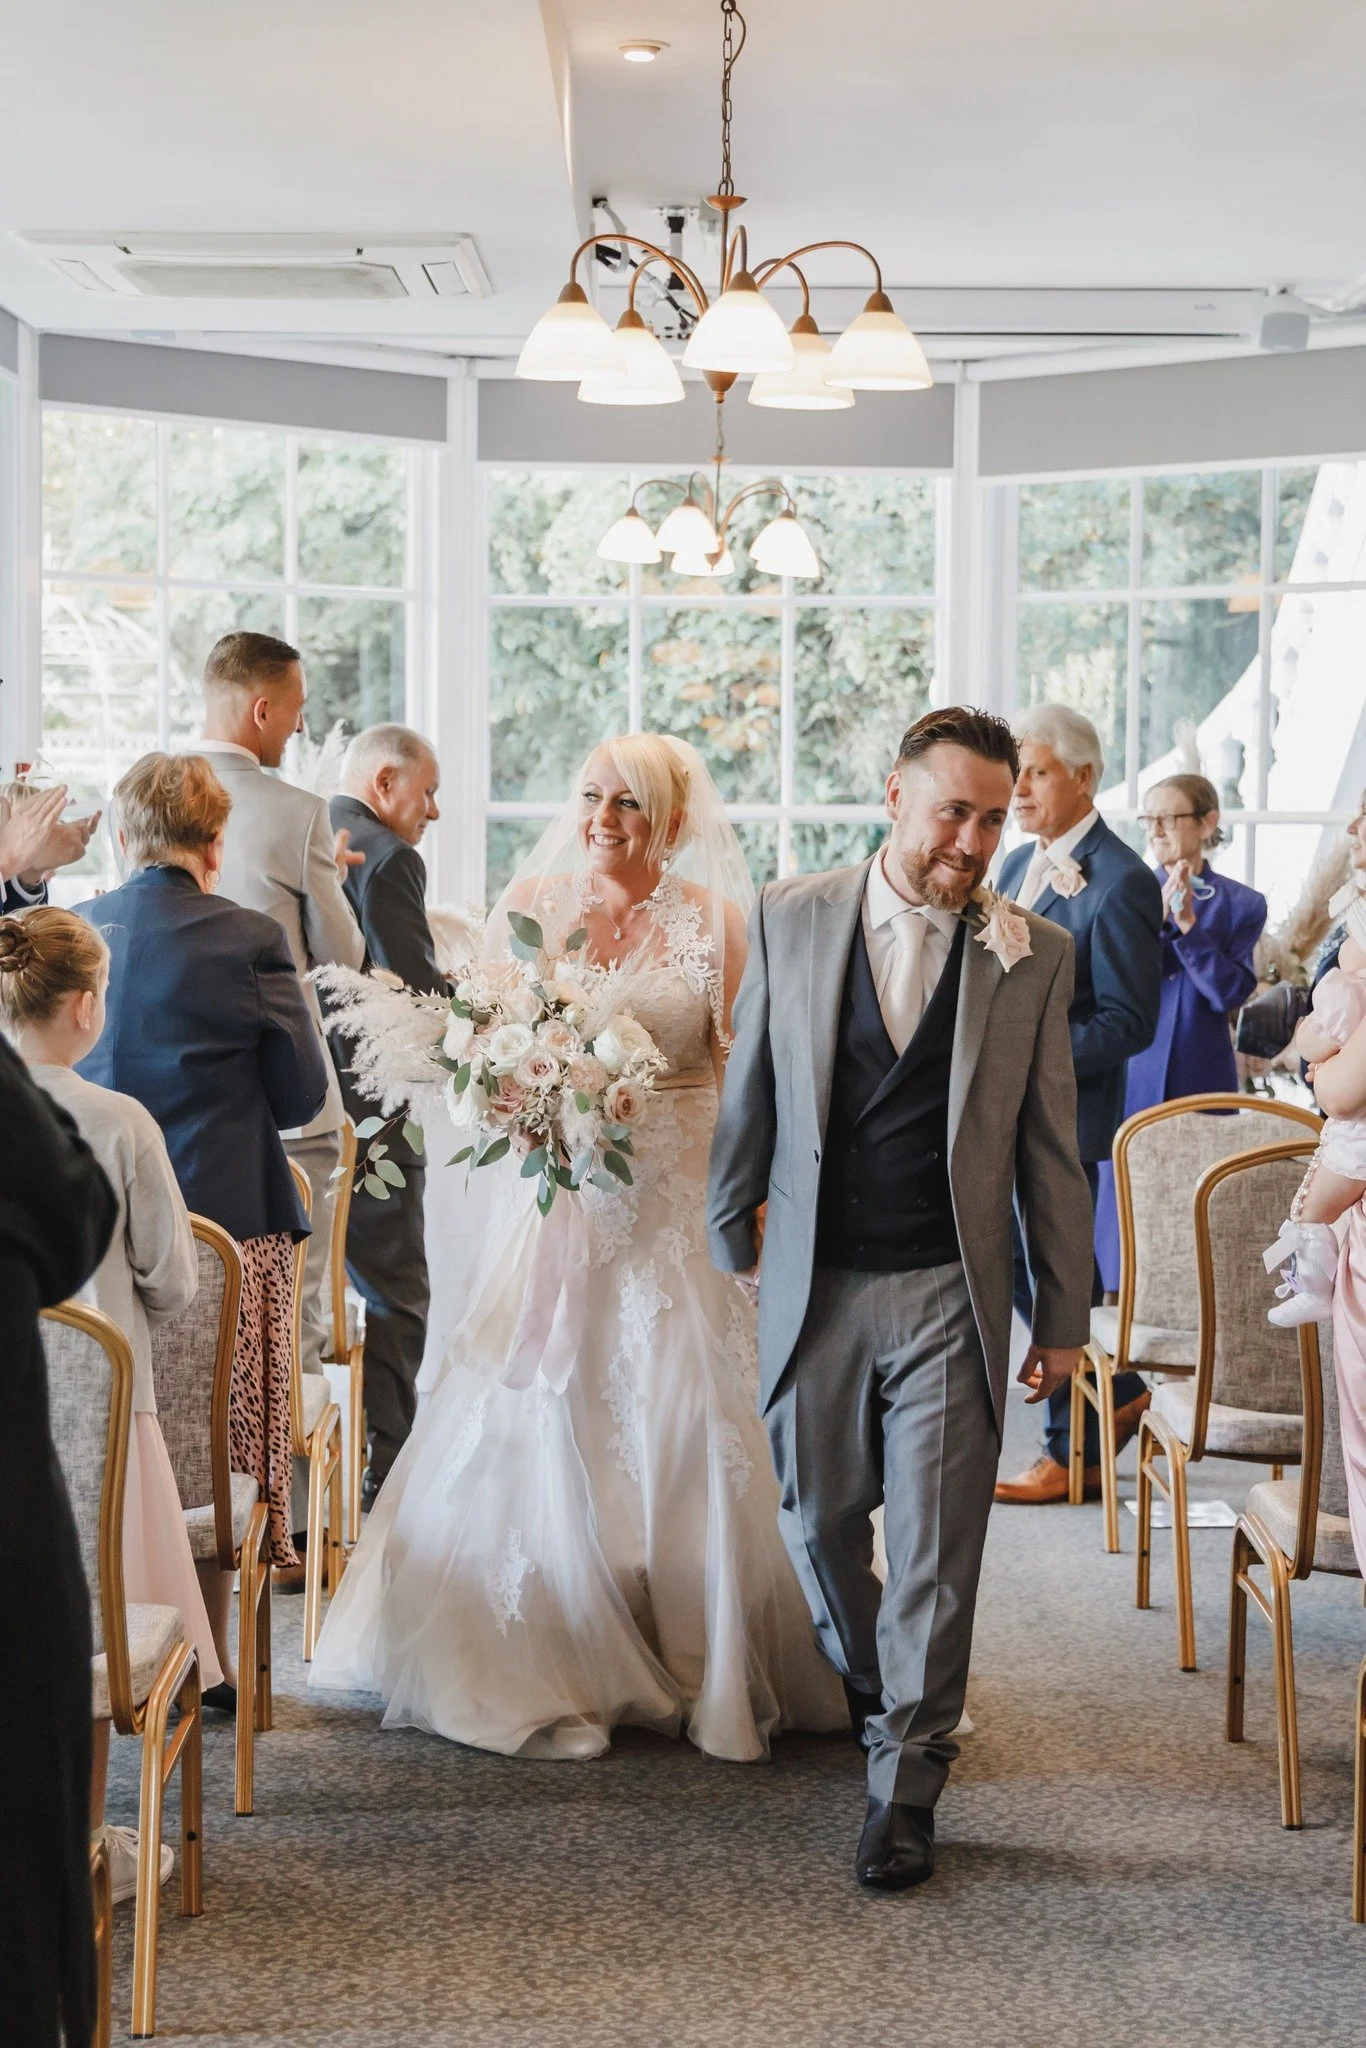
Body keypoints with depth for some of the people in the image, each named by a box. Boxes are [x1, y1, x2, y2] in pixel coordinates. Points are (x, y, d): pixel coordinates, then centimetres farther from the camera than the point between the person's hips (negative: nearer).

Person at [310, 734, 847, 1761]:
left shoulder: (714, 918, 2)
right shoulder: (533, 902, 4)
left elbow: (740, 1062, 5)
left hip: (679, 1204, 0)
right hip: (558, 1201, 1)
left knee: (683, 1428, -1)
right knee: (545, 1424, -2)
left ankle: (704, 1669, 12)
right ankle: (546, 1676, 10)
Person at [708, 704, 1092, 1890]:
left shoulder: (1034, 956, -1)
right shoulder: (790, 920, 1)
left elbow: (1050, 1149, 3)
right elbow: (750, 1092, 10)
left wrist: (1065, 1317, 5)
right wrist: (731, 1237, 14)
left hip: (949, 1297, -1)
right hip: (814, 1288, 2)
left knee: (936, 1550, -1)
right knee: (819, 1519, 14)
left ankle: (906, 1789, 10)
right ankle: (873, 1692, 40)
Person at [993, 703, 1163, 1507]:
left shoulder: (1119, 881, -15)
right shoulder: (1019, 865, 11)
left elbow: (1128, 1022, -17)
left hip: (1065, 1114, -8)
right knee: (1016, 1263, 14)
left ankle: (1071, 1451, 17)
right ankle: (1119, 1392, 32)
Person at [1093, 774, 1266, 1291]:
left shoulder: (1242, 904, 2)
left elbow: (1230, 993, -8)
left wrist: (1188, 924, -17)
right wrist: (1157, 917, -17)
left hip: (1202, 1077, -1)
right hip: (1132, 1074, 1)